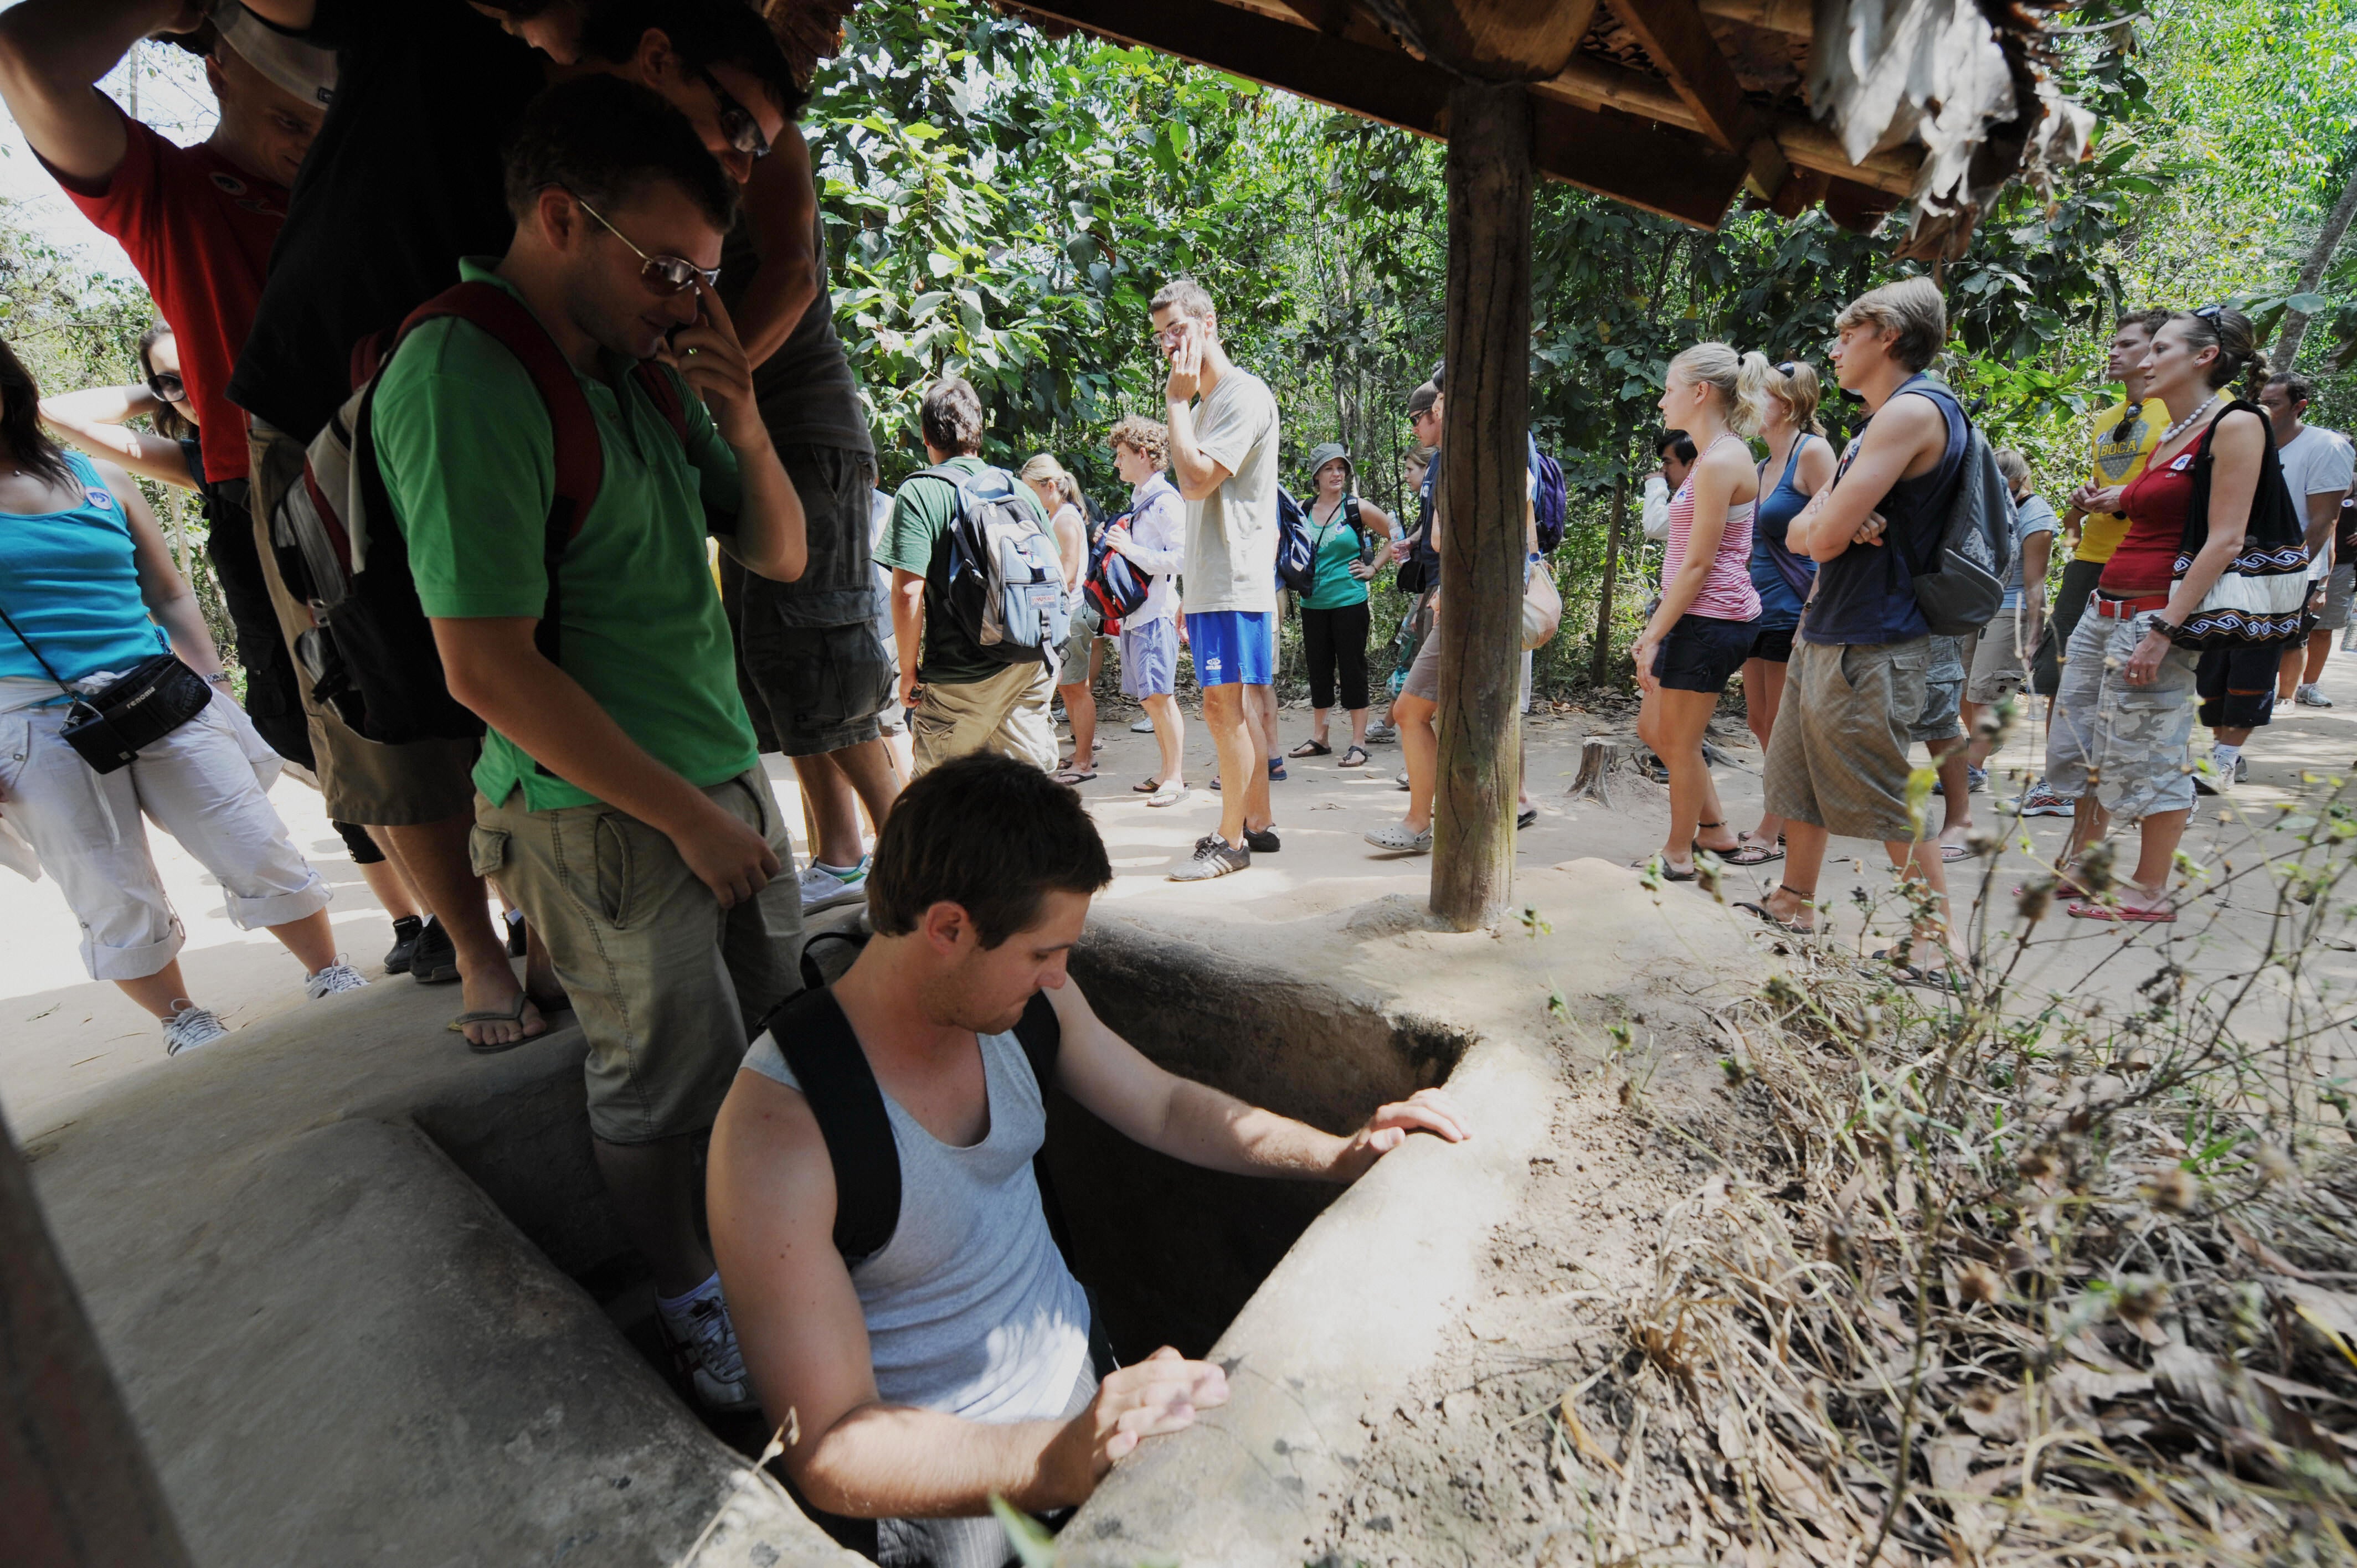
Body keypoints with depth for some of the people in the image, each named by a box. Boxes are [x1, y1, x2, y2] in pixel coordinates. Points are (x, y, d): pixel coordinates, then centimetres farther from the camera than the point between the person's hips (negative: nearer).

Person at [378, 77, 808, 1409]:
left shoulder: (646, 373, 9)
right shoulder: (461, 376, -16)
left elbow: (780, 553, 12)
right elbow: (489, 668, -20)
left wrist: (743, 426, -6)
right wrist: (687, 816, -16)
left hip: (725, 775, 8)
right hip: (605, 814, -7)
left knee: (773, 1026, 16)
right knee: (666, 1077, 7)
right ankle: (691, 1301, 33)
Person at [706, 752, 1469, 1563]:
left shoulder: (1030, 1000, -10)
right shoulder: (779, 1124, -27)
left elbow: (1167, 1109, 5)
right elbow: (826, 1448, -24)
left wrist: (1337, 1155, -7)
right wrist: (1067, 1460, -38)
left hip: (1078, 1365, 5)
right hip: (945, 1483, -5)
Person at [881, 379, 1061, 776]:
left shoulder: (919, 494, -8)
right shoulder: (1021, 490, 7)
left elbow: (908, 593, -14)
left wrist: (909, 670, -4)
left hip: (961, 678, -4)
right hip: (1032, 669, 5)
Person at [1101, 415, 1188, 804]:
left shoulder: (1166, 500, -9)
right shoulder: (1138, 501, 20)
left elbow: (1180, 558, -18)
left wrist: (1130, 550, -17)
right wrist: (1114, 544, 15)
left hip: (1156, 614, -9)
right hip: (1133, 612, 10)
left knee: (1161, 696, -9)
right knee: (1149, 699, 11)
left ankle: (1176, 778, -2)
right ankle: (1168, 770, 19)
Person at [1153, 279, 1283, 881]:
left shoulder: (1244, 394, -8)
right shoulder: (1206, 402, 22)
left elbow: (1196, 480, -20)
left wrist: (1177, 402, -8)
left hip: (1235, 581, -10)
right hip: (1211, 582, 10)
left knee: (1222, 705, -9)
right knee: (1230, 707, 11)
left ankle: (1231, 841, 0)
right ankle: (1258, 822, 20)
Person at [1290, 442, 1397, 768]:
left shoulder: (1357, 508, -2)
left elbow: (1396, 535, 4)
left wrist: (1373, 568, 0)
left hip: (1349, 601, -4)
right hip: (1313, 603, 4)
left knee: (1352, 668, -2)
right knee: (1318, 668, 10)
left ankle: (1358, 743, 4)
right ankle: (1318, 738, 21)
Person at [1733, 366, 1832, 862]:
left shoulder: (1812, 451, -10)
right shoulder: (1765, 464, 15)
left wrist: (1812, 614, -21)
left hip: (1794, 611, -9)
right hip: (1762, 610, 9)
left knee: (1784, 727, 0)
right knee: (1761, 721, 13)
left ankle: (1771, 835, 10)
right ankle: (1785, 820, 27)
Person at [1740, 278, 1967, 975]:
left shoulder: (1915, 409, -15)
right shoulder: (1880, 422, 18)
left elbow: (1824, 537, -23)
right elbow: (1799, 534, 11)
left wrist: (1832, 525, 0)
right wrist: (1837, 524, -10)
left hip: (1869, 646, -10)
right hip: (1824, 633, 10)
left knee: (1891, 800, -2)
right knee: (1800, 777, 16)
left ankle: (1938, 939, 9)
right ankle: (1795, 903, 28)